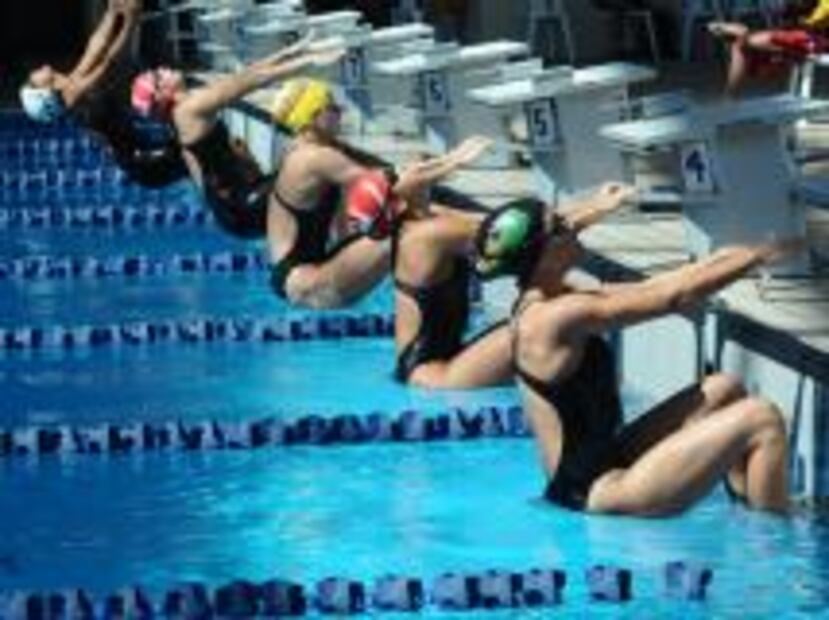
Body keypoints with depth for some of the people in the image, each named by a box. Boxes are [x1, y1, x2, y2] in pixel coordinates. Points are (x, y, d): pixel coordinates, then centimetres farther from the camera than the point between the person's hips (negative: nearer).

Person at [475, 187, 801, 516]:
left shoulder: (541, 307, 9)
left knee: (724, 390, 16)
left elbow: (649, 289, 13)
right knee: (762, 419, -12)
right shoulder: (556, 317, -20)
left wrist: (736, 256, 11)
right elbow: (672, 298, -16)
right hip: (595, 488, -11)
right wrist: (756, 256, -6)